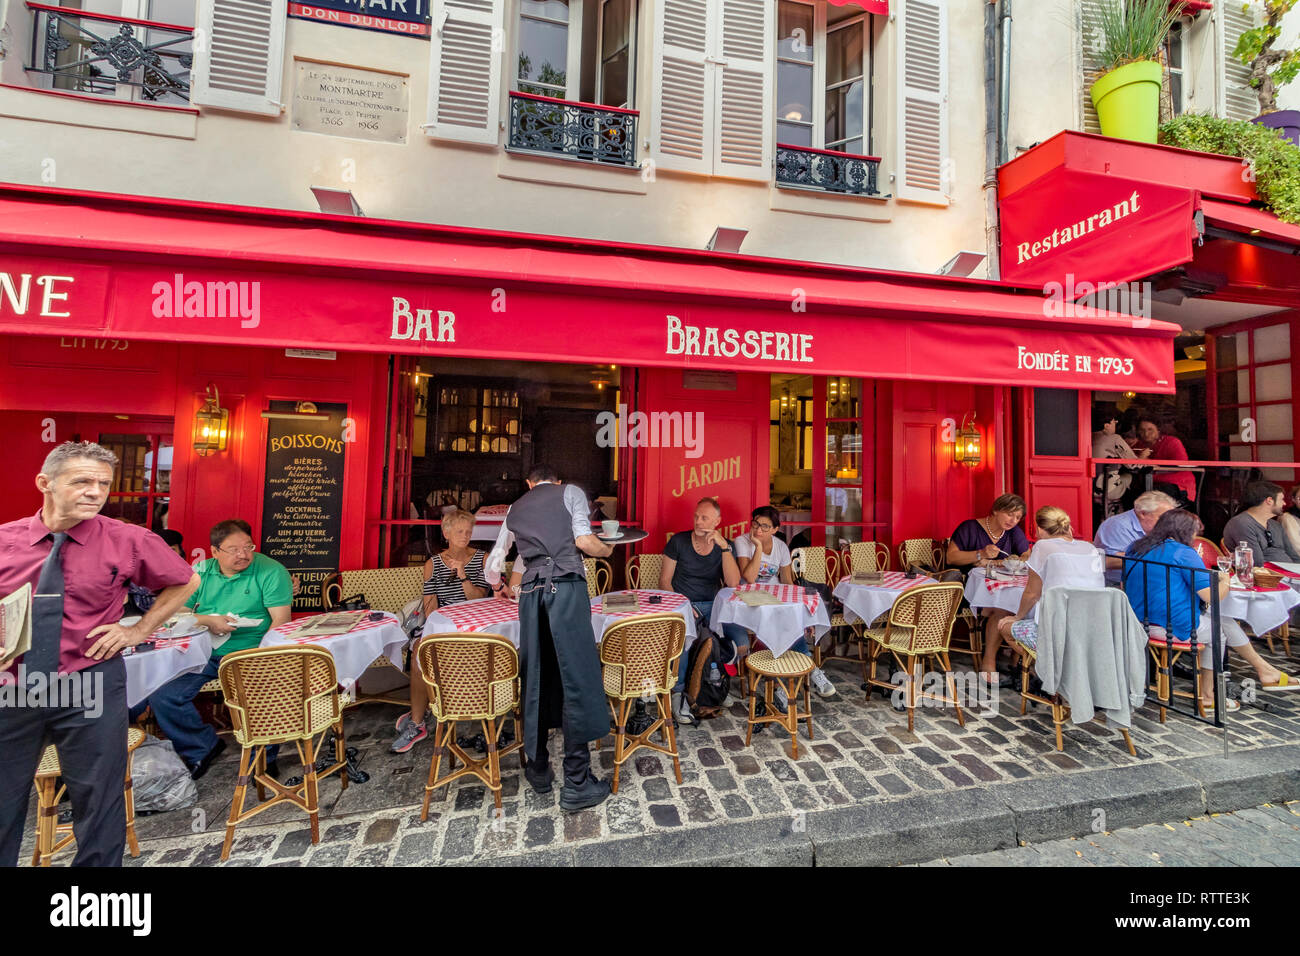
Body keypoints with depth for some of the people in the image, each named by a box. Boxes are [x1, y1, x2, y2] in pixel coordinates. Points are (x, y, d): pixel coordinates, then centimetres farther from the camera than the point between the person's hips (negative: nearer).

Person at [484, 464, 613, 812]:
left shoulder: (515, 509, 25)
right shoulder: (571, 492, 13)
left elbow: (492, 568, 30)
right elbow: (583, 541, -4)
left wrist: (503, 588, 50)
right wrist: (606, 550, 17)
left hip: (531, 592, 5)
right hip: (566, 586, -4)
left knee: (536, 678, 14)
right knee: (577, 678, -1)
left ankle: (538, 769, 27)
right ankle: (577, 783, 4)